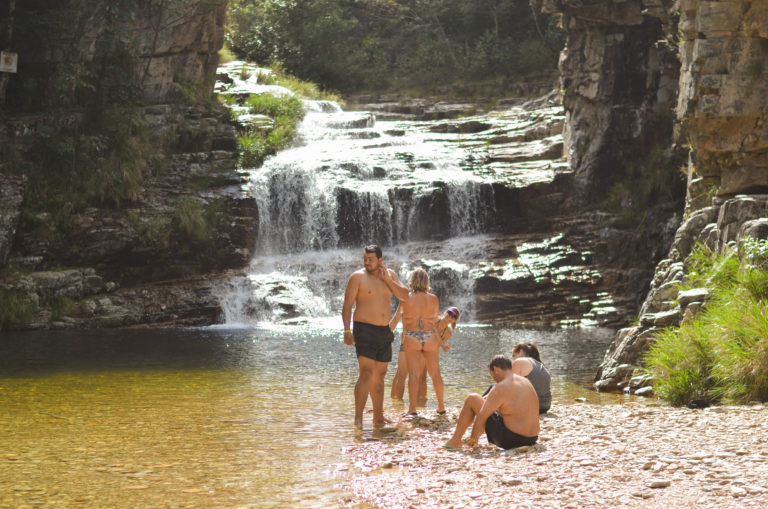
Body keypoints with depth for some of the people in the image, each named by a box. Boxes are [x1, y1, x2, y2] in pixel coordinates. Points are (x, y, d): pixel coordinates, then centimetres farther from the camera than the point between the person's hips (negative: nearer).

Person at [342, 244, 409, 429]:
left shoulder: (389, 274, 11)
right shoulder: (358, 277, -5)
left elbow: (405, 295, 2)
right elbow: (347, 306, -8)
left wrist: (387, 280, -8)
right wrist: (347, 331, -17)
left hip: (384, 331, 6)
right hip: (365, 330, -6)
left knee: (379, 375, 11)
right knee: (367, 373, -17)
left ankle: (378, 417, 19)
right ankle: (358, 419, -20)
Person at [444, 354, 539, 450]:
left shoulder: (500, 388, -15)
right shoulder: (526, 382, 9)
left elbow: (481, 417, -12)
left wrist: (473, 438, 3)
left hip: (509, 441, -8)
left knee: (471, 399, 5)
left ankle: (455, 441, 16)